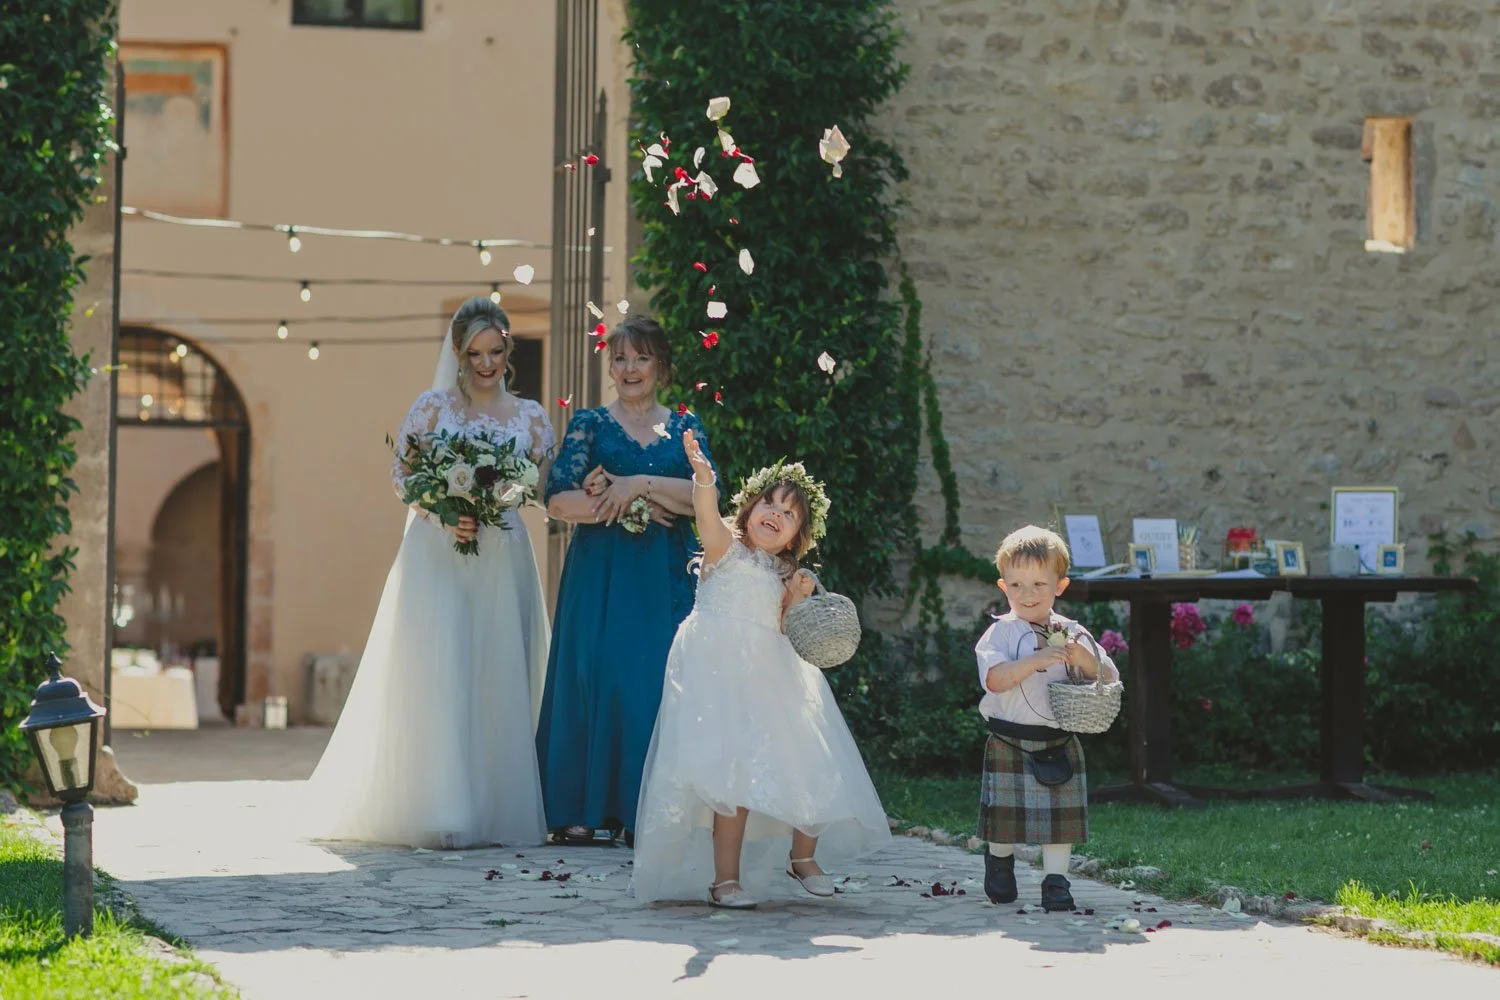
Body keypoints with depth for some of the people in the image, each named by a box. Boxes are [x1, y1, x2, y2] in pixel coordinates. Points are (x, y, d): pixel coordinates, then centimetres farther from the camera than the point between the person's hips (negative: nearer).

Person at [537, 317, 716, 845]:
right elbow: (559, 500, -4)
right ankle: (580, 811, -6)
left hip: (665, 577, 1)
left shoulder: (684, 427, 11)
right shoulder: (590, 424, 7)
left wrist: (639, 486, -13)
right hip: (599, 573, -1)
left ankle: (643, 811, -1)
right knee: (594, 676, -8)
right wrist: (621, 506, -11)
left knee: (658, 680, -5)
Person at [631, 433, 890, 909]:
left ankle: (803, 856, 32)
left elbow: (785, 635, 16)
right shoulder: (727, 549, -2)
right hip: (722, 679, -6)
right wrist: (703, 477, -44)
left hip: (773, 681, 6)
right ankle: (724, 879, -8)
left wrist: (797, 601, -2)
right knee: (736, 776, -16)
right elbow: (707, 516, -24)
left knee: (808, 771, 7)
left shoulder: (782, 574, 15)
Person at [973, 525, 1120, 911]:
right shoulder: (1001, 633, -3)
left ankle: (1055, 880, 4)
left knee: (1060, 816, -2)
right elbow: (994, 679, -19)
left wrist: (1084, 659, -16)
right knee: (1006, 813, 7)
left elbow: (1109, 679, 3)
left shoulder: (1072, 634, 6)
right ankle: (1000, 864, 33)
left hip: (1059, 744, 2)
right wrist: (1036, 661, -28)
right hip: (1010, 744, -2)